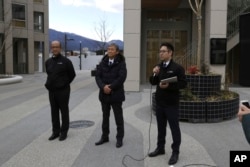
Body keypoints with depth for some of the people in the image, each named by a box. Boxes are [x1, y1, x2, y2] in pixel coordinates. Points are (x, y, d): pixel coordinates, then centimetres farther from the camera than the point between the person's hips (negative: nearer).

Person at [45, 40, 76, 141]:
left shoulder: (66, 61, -7)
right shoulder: (48, 62, 9)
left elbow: (72, 74, 1)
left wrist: (65, 84, 4)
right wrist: (49, 84, 14)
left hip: (63, 91, -5)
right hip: (52, 91, 5)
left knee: (64, 112, 4)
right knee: (54, 112, 10)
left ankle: (64, 132, 13)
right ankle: (55, 131, 21)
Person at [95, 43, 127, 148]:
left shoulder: (121, 63, -6)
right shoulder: (103, 62, 7)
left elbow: (122, 77, -17)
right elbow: (97, 76, 0)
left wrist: (111, 87, -18)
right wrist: (103, 86, -17)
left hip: (116, 94, -4)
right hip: (104, 94, 5)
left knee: (118, 118, 5)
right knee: (105, 117, 14)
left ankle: (119, 138, 16)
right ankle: (104, 137, 26)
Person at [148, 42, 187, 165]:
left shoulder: (177, 68, -10)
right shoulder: (159, 67, 9)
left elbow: (183, 84, -14)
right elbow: (152, 82, 11)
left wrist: (168, 86, -24)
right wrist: (154, 74, -8)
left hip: (172, 103, -6)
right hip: (159, 102, 6)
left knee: (174, 128, 3)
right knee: (161, 127, 16)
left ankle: (175, 152, 13)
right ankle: (160, 148, 30)